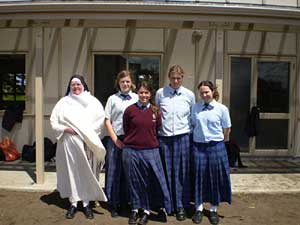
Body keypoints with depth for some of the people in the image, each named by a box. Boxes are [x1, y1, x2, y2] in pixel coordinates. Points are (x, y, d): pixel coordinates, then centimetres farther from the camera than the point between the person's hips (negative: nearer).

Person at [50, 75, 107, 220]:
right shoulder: (63, 102, 9)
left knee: (86, 172, 2)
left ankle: (86, 203, 13)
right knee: (71, 171, 4)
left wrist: (87, 132, -12)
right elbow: (53, 121, 7)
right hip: (69, 142, 1)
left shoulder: (92, 101, 6)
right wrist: (65, 129, -10)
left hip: (86, 143, -1)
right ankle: (73, 203, 15)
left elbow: (100, 120, -1)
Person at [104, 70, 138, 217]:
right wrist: (116, 140, -5)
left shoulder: (137, 98, 7)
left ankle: (129, 201, 22)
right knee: (114, 171, 5)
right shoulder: (112, 99, 6)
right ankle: (114, 204, 19)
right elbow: (107, 121, 3)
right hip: (116, 139, 0)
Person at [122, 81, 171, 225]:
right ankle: (135, 209, 28)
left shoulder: (155, 111, 2)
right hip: (131, 151, -1)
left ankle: (147, 210, 21)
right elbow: (126, 129, 8)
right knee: (134, 181, 10)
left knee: (151, 181, 4)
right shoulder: (130, 110, -2)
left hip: (151, 151, 1)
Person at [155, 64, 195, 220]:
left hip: (182, 137, 0)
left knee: (181, 172, 3)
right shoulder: (160, 93, 4)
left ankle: (180, 207, 15)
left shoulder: (189, 95, 5)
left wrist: (192, 134, 9)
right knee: (166, 172, 6)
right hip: (164, 137, 1)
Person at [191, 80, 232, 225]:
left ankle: (213, 210, 26)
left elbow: (227, 129, 5)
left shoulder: (222, 109, -5)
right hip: (198, 146, 1)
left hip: (216, 146, -1)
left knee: (215, 178, 8)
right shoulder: (195, 107, 1)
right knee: (199, 177, 8)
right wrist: (198, 136, 10)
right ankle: (199, 209, 24)